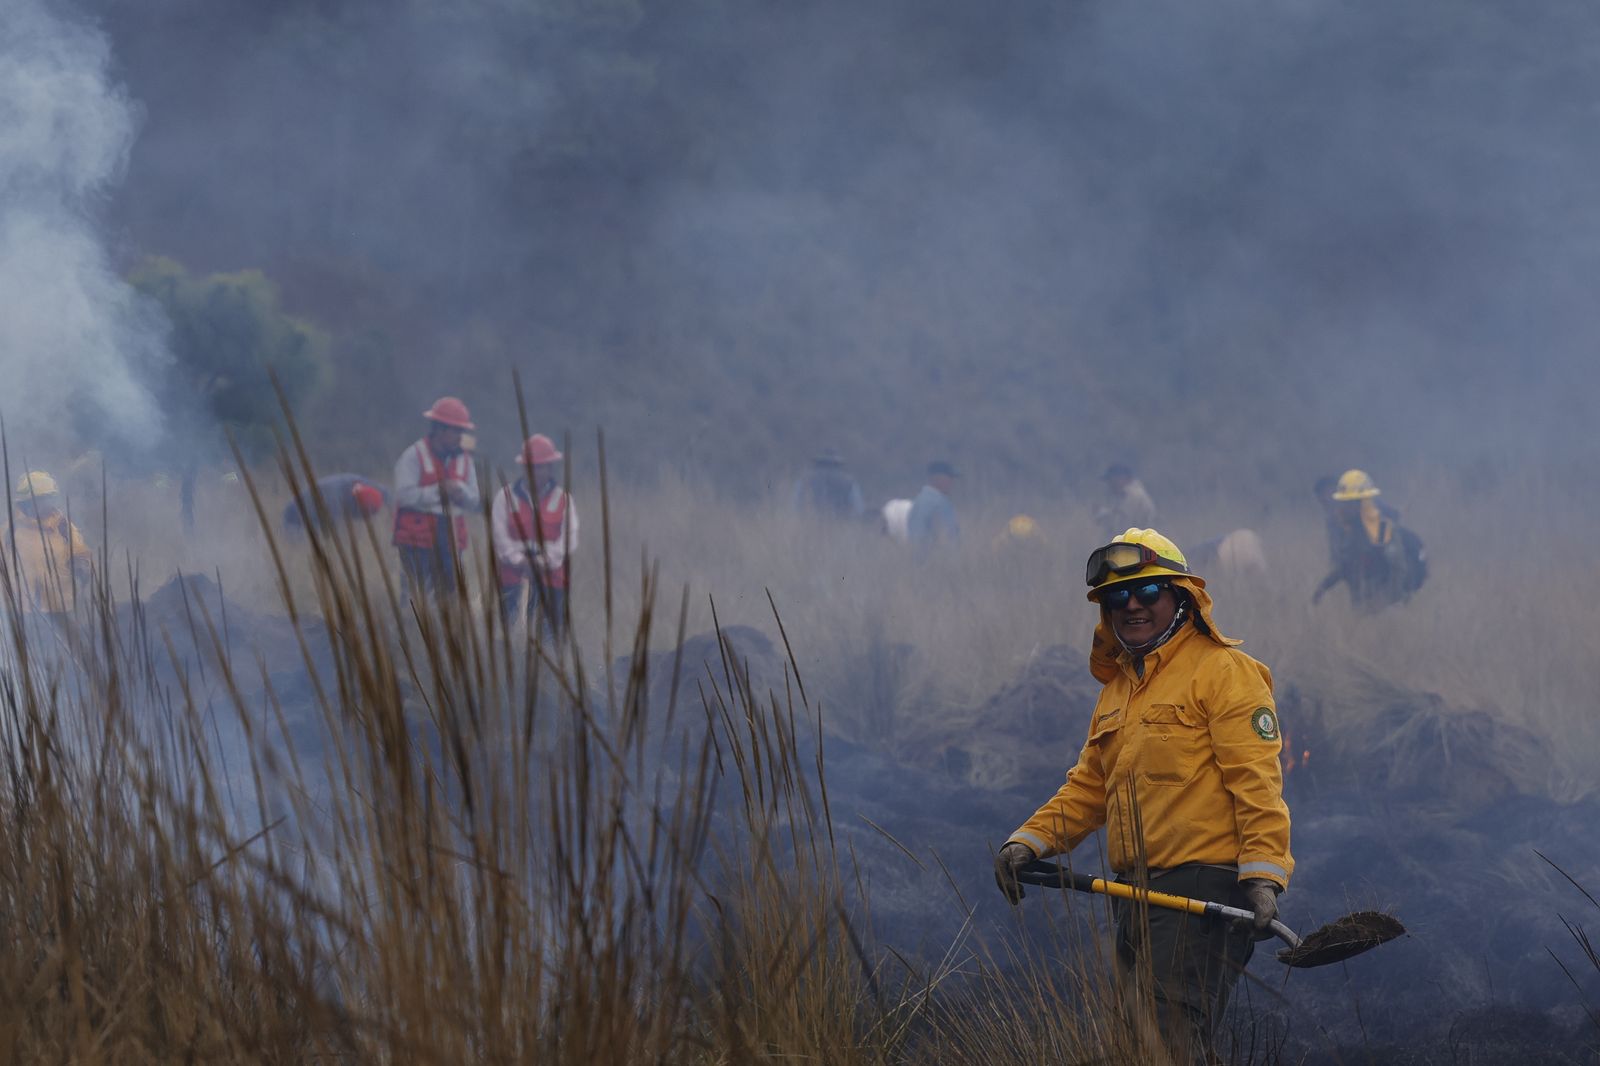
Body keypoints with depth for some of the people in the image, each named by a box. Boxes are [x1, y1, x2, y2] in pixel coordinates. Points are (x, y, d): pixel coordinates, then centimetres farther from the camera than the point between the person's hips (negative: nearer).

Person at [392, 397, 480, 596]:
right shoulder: (413, 456, -6)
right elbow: (405, 495, -17)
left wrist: (459, 490, -12)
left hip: (451, 541, 6)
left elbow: (473, 502, 9)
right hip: (418, 542, -6)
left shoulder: (464, 459, 12)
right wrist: (439, 491, -17)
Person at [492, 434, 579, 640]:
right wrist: (520, 561, -14)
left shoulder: (563, 500, 7)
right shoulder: (506, 497, 4)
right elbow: (500, 536, -2)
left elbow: (569, 538, -1)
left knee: (554, 632, -4)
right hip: (512, 574, -1)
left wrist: (544, 561, -13)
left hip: (551, 574, 1)